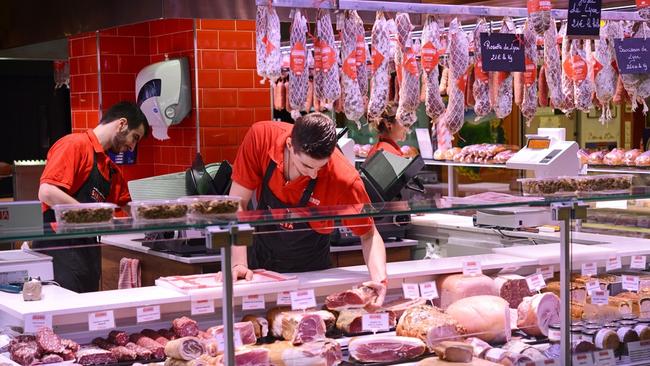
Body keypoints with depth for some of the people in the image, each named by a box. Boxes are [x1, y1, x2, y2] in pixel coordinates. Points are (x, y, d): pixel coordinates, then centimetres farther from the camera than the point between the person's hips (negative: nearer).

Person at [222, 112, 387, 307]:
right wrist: (239, 263, -26)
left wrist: (379, 279, -32)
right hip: (259, 260, 3)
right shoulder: (261, 136, -24)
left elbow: (369, 235, -14)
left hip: (310, 271, -3)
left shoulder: (344, 180, -28)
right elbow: (238, 202, -18)